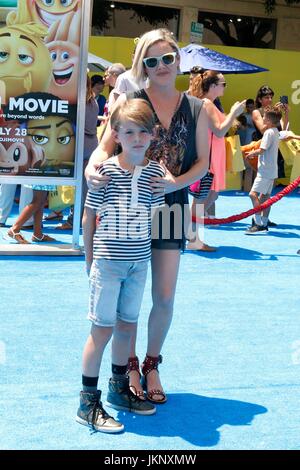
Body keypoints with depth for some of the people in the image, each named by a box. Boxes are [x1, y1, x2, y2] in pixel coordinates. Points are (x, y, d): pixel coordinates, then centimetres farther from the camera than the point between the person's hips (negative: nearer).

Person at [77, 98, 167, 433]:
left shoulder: (156, 171, 0)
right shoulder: (105, 171, -10)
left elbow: (155, 215, 7)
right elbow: (89, 218, -3)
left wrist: (143, 252, 4)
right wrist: (89, 259, -1)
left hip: (139, 261, 4)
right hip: (107, 261, -4)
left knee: (127, 325, 15)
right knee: (102, 328, 0)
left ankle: (119, 389, 33)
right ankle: (88, 403, 10)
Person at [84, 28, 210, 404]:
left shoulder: (196, 109, 5)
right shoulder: (129, 101, -2)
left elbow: (202, 162, 3)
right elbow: (106, 146, -9)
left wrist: (176, 182, -16)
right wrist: (92, 166, -32)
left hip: (171, 207, 2)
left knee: (165, 296, 5)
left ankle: (151, 365, 26)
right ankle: (129, 366, 24)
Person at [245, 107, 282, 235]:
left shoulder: (269, 132, -14)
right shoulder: (276, 131, 15)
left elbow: (262, 150, -20)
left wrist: (252, 153, -3)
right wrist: (254, 152, 16)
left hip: (265, 170, -10)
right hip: (271, 170, 10)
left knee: (254, 194, -15)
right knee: (265, 196, 13)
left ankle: (259, 224, -19)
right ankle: (264, 224, 16)